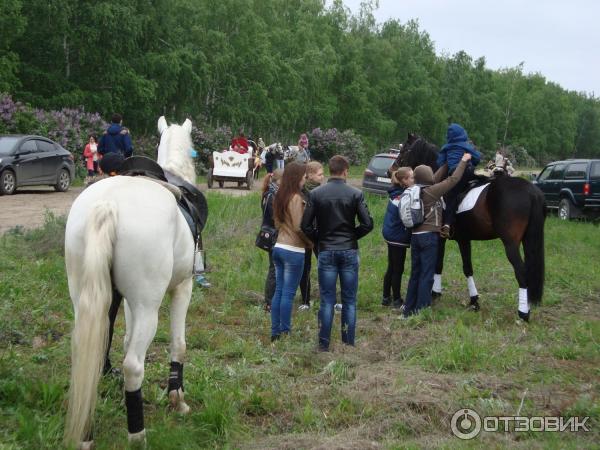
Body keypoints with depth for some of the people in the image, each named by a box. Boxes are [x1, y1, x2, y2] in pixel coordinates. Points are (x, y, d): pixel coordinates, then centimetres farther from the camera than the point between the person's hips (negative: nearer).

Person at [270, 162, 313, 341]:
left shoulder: (279, 197, 10)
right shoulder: (296, 199, -15)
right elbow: (299, 227, -17)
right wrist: (310, 243, -4)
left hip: (279, 247, 8)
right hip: (293, 251, -8)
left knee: (279, 291, 11)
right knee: (288, 294, -2)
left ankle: (275, 332, 14)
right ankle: (285, 332, 4)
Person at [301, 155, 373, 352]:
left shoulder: (316, 194, -3)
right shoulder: (355, 194, -5)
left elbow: (306, 225, -5)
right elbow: (367, 224, -9)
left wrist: (318, 239, 11)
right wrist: (352, 236, 8)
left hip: (326, 252, 1)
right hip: (349, 251, 0)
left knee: (327, 300, 6)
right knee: (349, 301, 9)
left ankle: (323, 344, 8)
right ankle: (348, 343, 12)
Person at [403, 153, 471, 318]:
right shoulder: (432, 191, -13)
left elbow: (436, 178, 18)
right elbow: (453, 179, -10)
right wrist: (463, 161, 2)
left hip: (415, 236, 8)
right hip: (429, 236, -8)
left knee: (415, 274, 14)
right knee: (426, 275, -2)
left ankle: (409, 309, 20)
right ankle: (421, 309, -1)